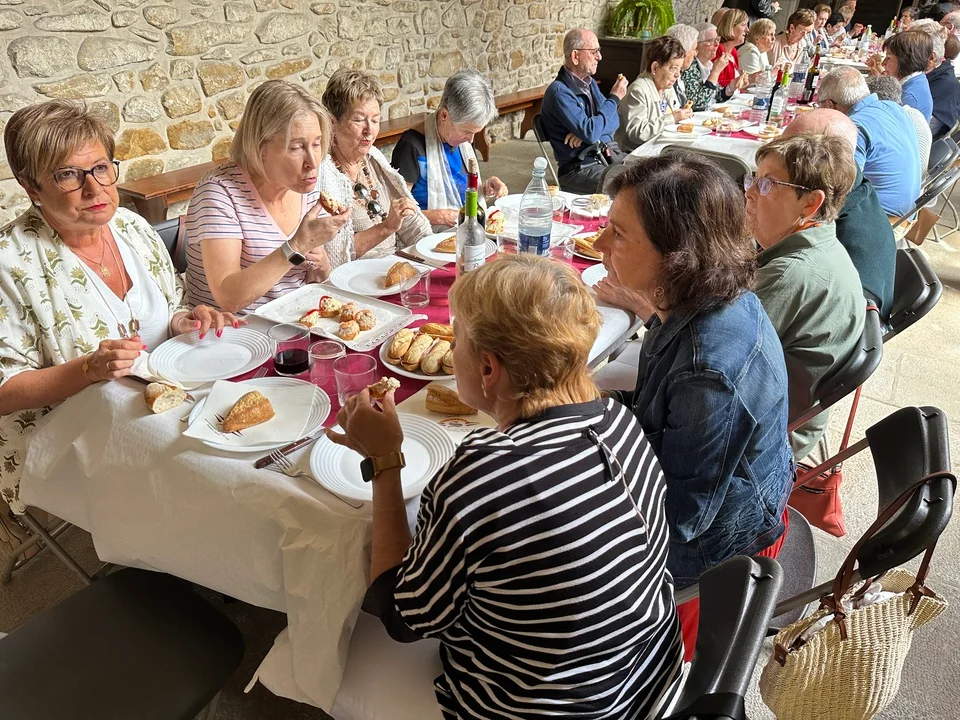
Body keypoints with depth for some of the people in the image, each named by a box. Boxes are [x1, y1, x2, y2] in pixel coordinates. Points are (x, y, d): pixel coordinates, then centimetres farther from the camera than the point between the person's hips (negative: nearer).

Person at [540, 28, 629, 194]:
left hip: (609, 154, 8)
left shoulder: (589, 82, 16)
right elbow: (590, 133, -21)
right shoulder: (559, 92, -12)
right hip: (579, 167, -8)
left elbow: (614, 120, 11)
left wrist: (586, 131, -10)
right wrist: (614, 98, -9)